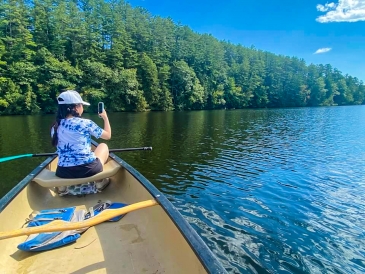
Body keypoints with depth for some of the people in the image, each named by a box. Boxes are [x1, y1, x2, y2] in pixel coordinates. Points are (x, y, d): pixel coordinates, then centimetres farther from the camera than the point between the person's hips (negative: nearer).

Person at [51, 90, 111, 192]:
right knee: (103, 146, 23)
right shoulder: (86, 123, -9)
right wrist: (105, 117, 19)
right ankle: (99, 181, 16)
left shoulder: (55, 127, 6)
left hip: (63, 172, 5)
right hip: (88, 170, -5)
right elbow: (108, 135, 5)